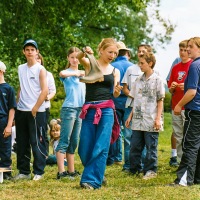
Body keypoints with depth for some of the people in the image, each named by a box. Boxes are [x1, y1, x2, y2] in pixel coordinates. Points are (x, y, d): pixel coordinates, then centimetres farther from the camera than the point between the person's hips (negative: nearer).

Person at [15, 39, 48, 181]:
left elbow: (45, 91, -10)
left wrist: (35, 108, -13)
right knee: (22, 143, 8)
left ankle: (39, 172, 4)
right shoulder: (21, 68, 12)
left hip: (37, 112, -5)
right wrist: (17, 104, 8)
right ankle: (24, 171, 15)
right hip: (21, 111, 6)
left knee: (37, 142, -3)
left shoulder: (40, 69, -4)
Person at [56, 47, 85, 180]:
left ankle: (71, 171, 15)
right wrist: (76, 73, -19)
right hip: (69, 109, -7)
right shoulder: (67, 73, -4)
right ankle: (61, 172, -11)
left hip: (81, 109, 7)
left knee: (74, 143, 11)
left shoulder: (83, 73, 16)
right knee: (64, 142, -8)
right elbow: (62, 74, -29)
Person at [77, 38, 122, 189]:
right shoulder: (89, 64, 6)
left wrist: (118, 90, -15)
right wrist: (84, 52, -37)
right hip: (89, 109, 0)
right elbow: (79, 58, -16)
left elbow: (115, 94, 8)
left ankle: (92, 180, -2)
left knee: (101, 147, -7)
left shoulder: (115, 71, 13)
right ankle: (97, 174, 22)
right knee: (85, 149, 2)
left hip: (107, 110, 1)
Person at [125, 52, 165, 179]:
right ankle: (135, 170, 18)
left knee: (151, 147, 1)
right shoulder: (139, 80, 13)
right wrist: (131, 116, 13)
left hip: (151, 120, -6)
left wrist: (158, 118, -10)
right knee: (134, 146, 7)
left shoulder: (157, 80, -3)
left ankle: (151, 170, 10)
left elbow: (160, 100, -4)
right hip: (138, 120, 6)